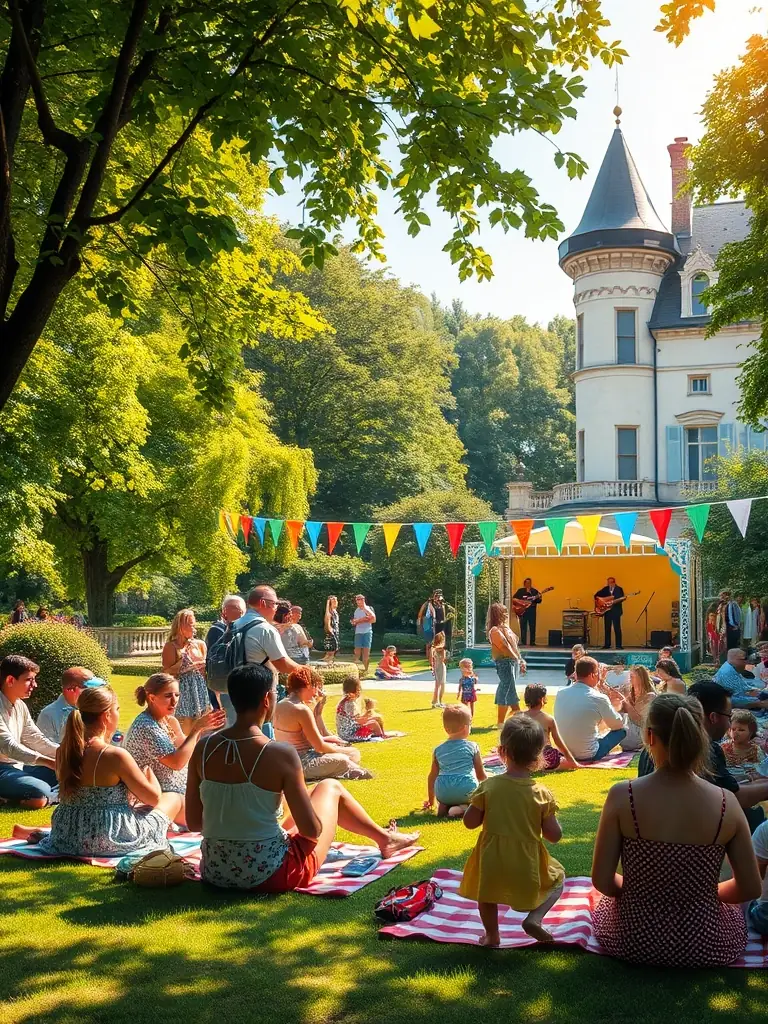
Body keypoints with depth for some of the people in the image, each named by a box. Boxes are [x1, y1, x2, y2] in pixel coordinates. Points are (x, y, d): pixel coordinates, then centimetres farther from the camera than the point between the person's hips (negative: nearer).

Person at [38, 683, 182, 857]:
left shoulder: (63, 751, -1)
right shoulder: (115, 755, -22)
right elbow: (153, 798, -10)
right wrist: (150, 774, 11)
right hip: (111, 841, -8)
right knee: (174, 798, 13)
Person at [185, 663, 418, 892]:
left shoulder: (204, 748, -5)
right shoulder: (280, 754, -19)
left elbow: (193, 821, 3)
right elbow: (311, 830, -14)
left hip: (215, 873, 5)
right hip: (270, 876, -5)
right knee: (330, 787, 18)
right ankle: (384, 838, 43)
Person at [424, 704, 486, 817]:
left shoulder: (438, 750, 14)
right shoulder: (472, 747, 6)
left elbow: (432, 776, 21)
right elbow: (481, 775, 12)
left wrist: (431, 800, 34)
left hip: (443, 794, 4)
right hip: (467, 793, -4)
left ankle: (443, 806, 1)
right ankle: (463, 808, -8)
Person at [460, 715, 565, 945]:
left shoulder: (488, 786, -10)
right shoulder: (542, 794, -10)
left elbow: (470, 822, -5)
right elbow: (554, 836, -7)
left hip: (491, 864, 1)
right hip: (527, 867, -1)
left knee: (487, 891, 32)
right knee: (557, 877, 26)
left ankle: (491, 935, 30)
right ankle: (534, 917, 6)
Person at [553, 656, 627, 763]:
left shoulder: (560, 693, -4)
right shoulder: (599, 698, -18)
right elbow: (617, 725, -1)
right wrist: (620, 709, 19)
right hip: (587, 755, -6)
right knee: (622, 730, 12)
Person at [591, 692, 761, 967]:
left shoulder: (623, 796, -20)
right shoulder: (726, 803, -15)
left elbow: (602, 882, -13)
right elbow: (751, 889, -6)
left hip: (632, 941, 1)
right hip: (704, 948, 0)